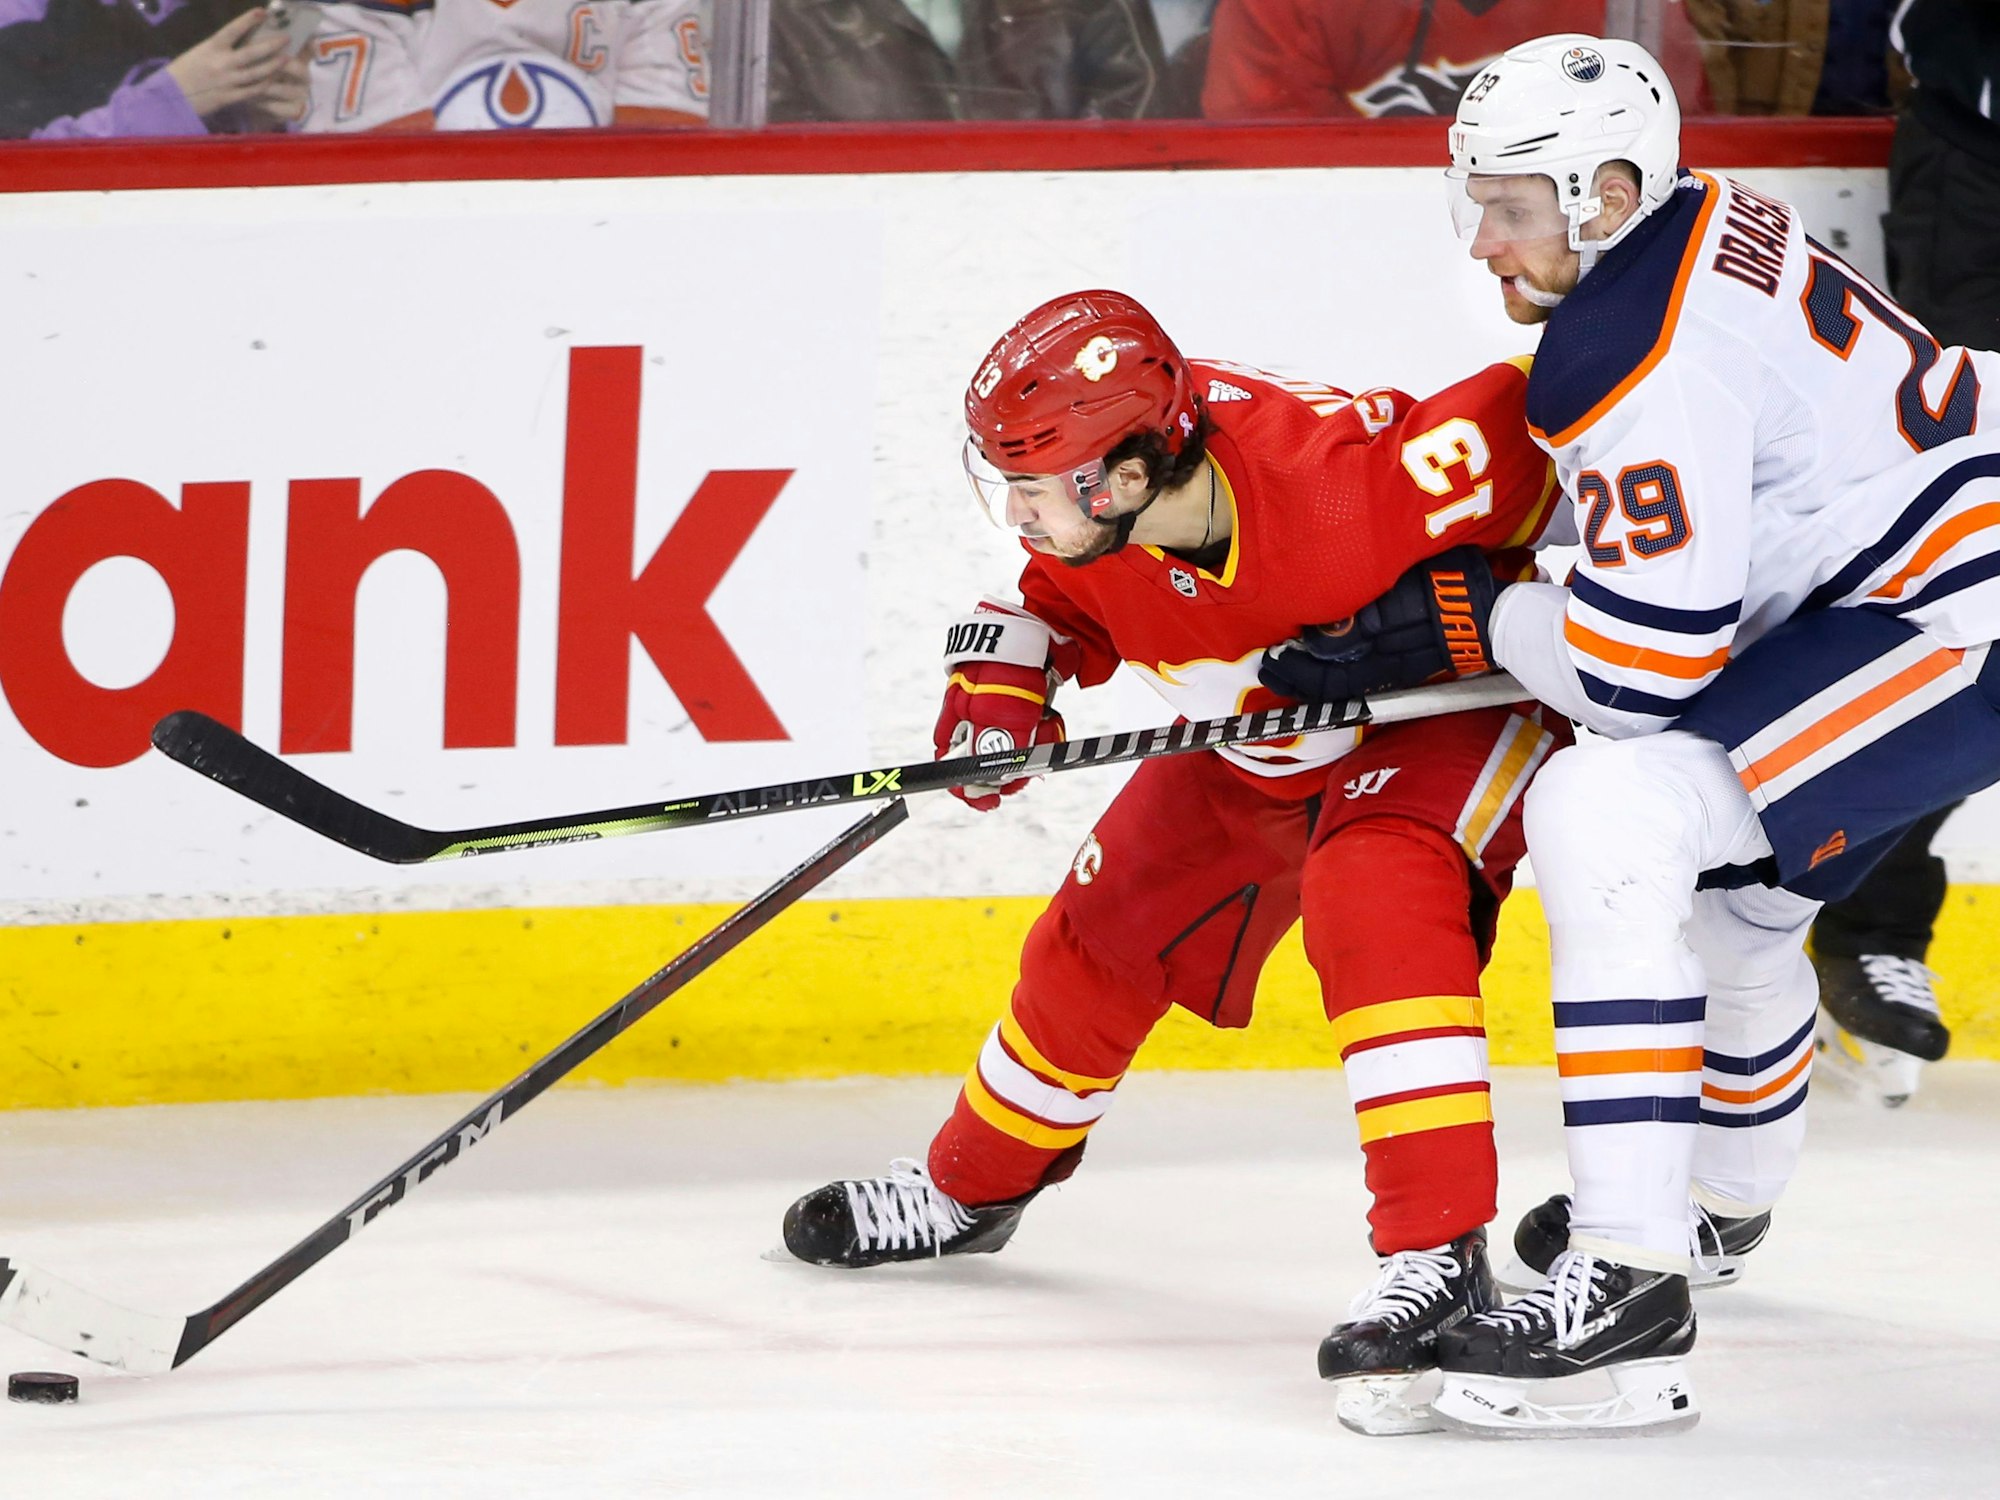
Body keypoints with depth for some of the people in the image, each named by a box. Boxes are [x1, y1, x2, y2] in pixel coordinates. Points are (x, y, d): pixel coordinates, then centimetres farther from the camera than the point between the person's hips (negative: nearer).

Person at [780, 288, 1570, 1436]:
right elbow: (1052, 600, 4)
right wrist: (1001, 678, -14)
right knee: (1104, 933, 12)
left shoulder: (1339, 471, -40)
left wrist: (1461, 599, -27)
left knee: (1375, 898, -33)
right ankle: (973, 1189, 38)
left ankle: (1440, 1258, -35)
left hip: (1448, 700, -7)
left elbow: (1531, 424, -29)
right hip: (1264, 740, 7)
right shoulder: (1090, 521, -19)